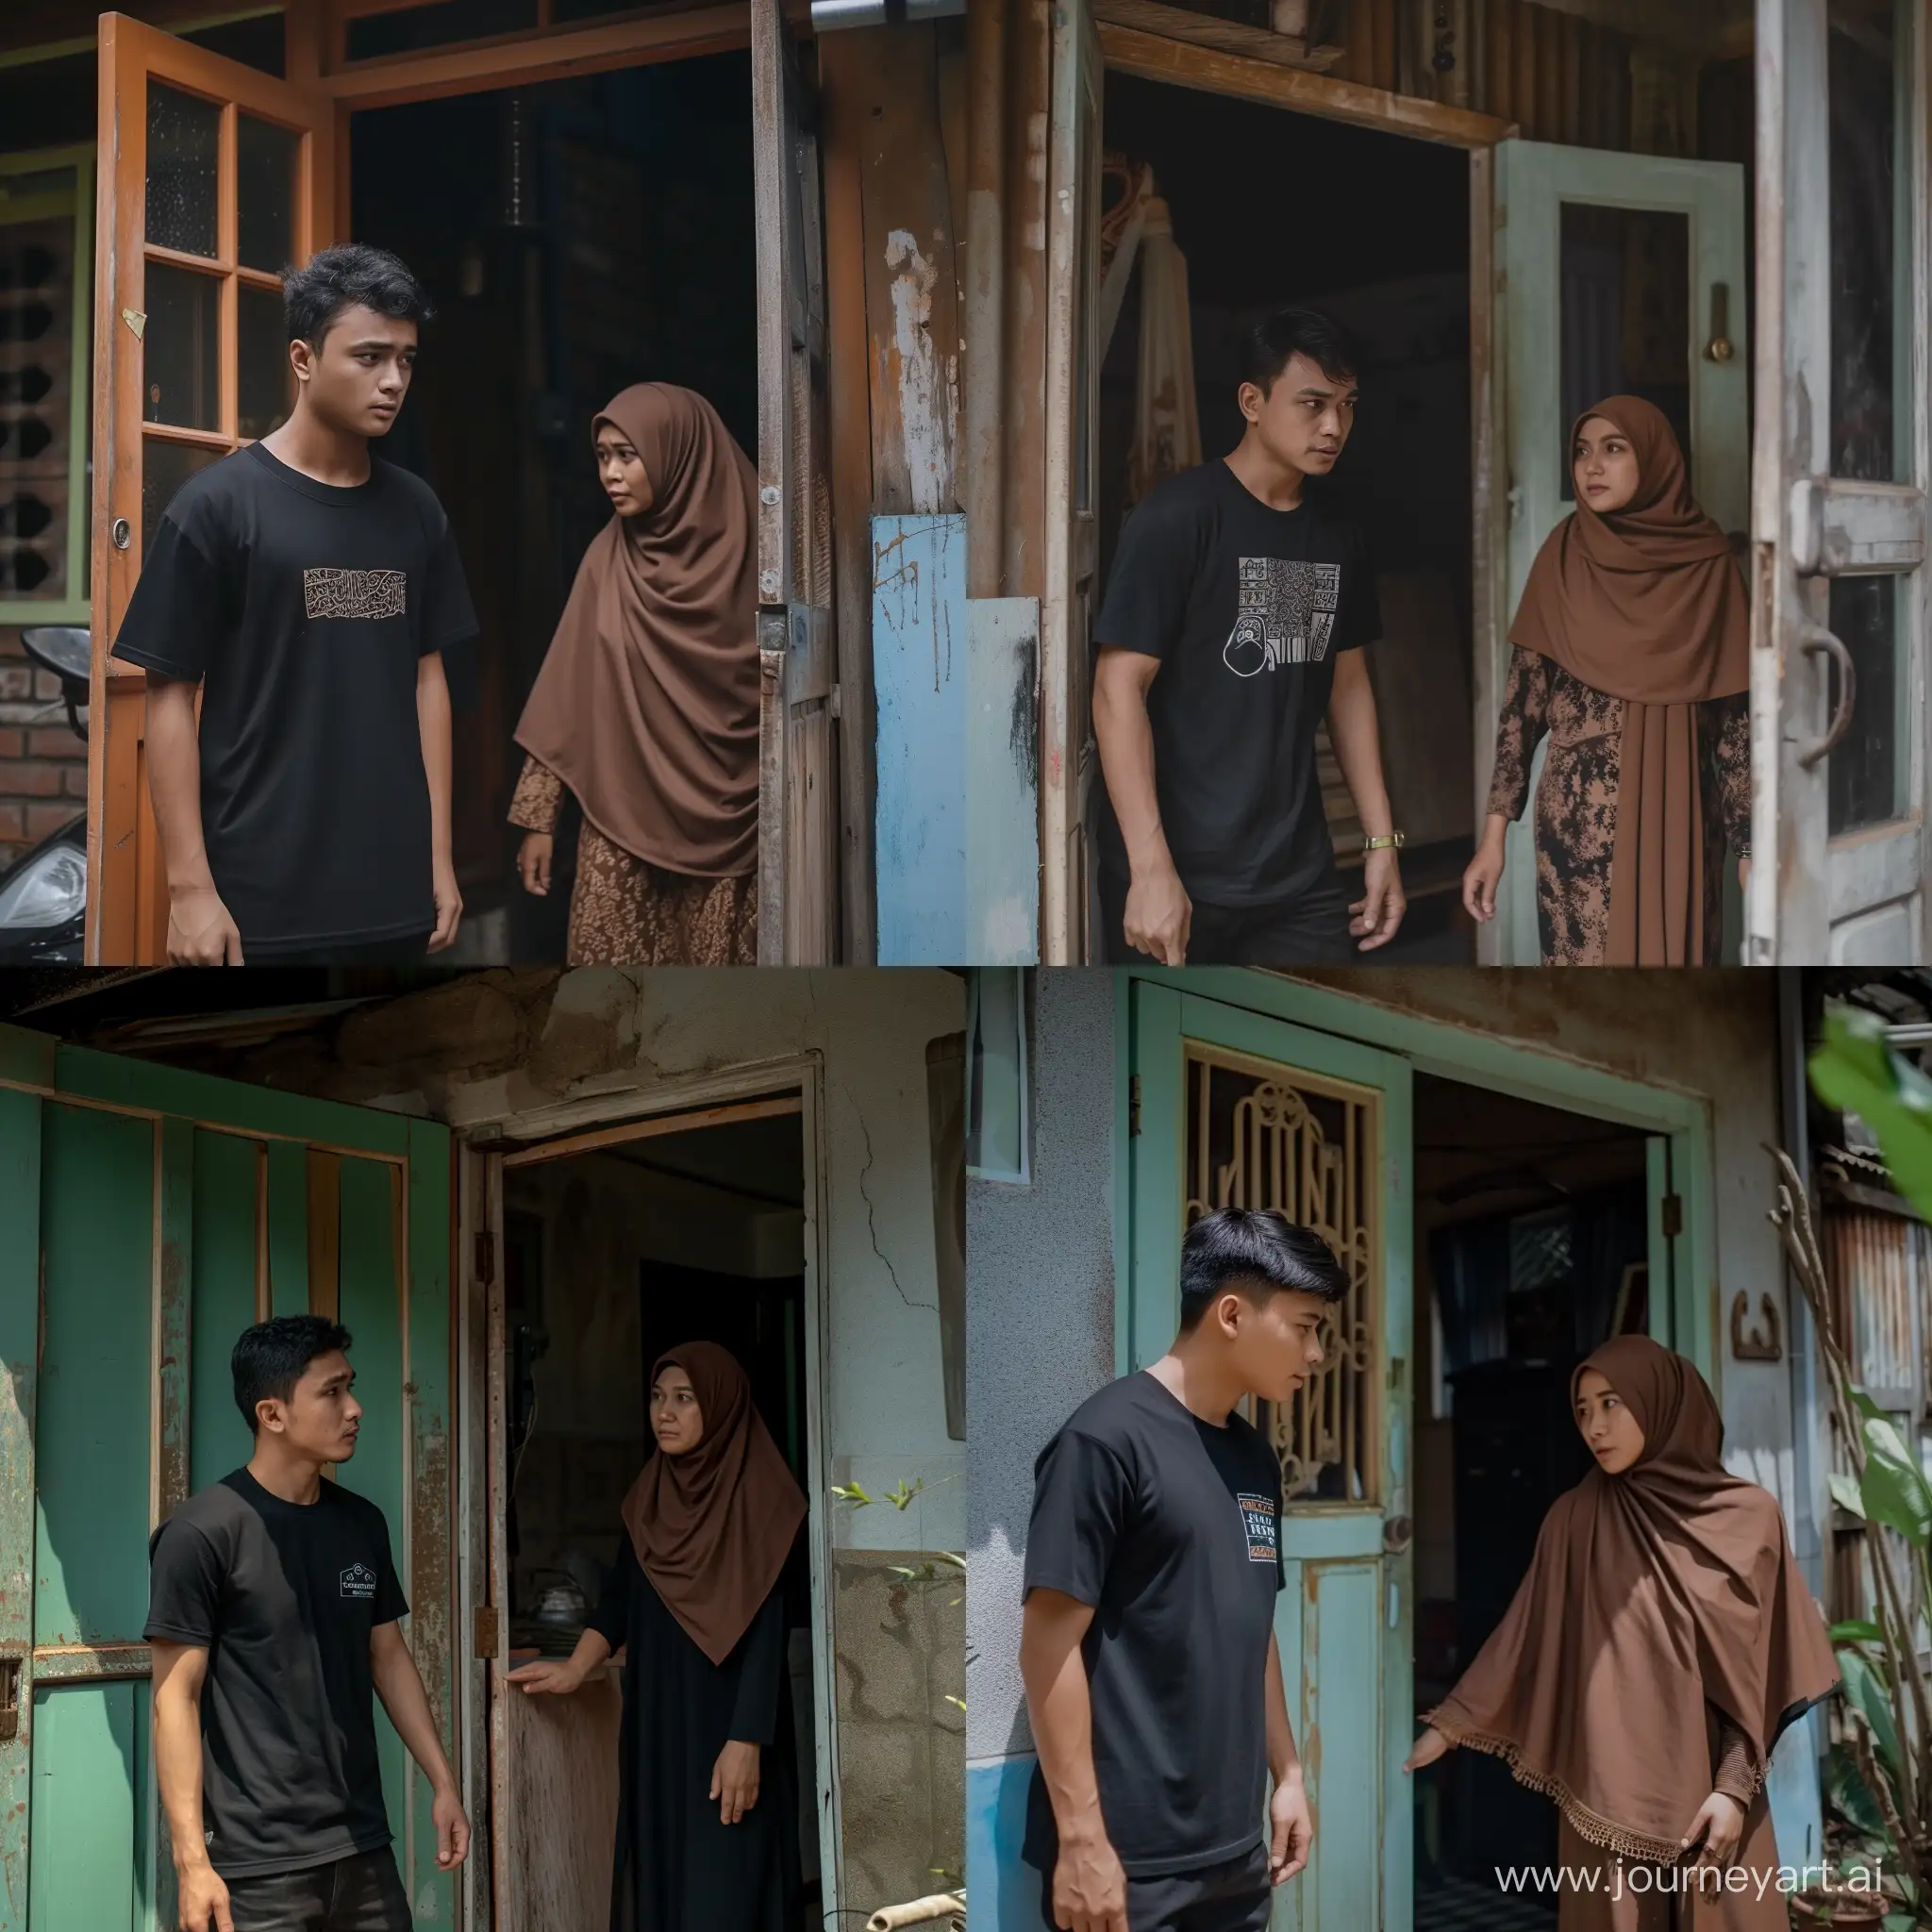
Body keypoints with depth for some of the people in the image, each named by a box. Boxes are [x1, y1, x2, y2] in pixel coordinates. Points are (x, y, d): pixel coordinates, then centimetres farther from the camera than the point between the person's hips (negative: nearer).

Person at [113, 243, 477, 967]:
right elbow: (170, 698, -6)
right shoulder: (217, 506, -6)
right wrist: (190, 886, -10)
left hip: (393, 895, 5)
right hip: (262, 901, -5)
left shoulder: (415, 513, 9)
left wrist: (439, 855, 10)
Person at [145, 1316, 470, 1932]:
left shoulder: (362, 1523, 9)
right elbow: (176, 1697, -10)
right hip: (258, 1866, -5)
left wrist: (444, 1784, 14)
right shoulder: (204, 1534, -10)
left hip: (364, 1849, 6)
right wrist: (191, 1860, -15)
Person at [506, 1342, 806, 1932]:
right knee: (658, 1879, 5)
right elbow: (620, 1601, 16)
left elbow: (766, 1631, -14)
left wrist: (746, 1741, -19)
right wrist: (574, 1671, 0)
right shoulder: (649, 1495, 10)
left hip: (724, 1724, -7)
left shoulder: (758, 1497, -10)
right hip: (655, 1724, 7)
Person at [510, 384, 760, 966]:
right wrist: (538, 817, 3)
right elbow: (567, 696, 6)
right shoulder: (611, 558, 3)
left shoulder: (748, 551, -5)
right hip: (625, 817, 2)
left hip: (724, 823, -2)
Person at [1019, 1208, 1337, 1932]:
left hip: (1232, 1849, 8)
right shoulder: (1107, 1440, -12)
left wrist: (1286, 1773, 20)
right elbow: (1049, 1645, -14)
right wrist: (1081, 1837, -17)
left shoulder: (1254, 1458, 13)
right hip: (1127, 1857, -8)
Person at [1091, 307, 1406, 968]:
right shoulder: (1177, 517, -11)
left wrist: (1381, 839, 14)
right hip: (1181, 873, -6)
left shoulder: (1338, 541, 10)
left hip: (1300, 876, 6)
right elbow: (1119, 688, -14)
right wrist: (1151, 869, -20)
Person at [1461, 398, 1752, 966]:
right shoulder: (1564, 558, 2)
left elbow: (1735, 711, 2)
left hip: (1679, 816, 0)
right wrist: (1494, 834, -3)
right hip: (1582, 815, 0)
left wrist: (1751, 841, -2)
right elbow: (1522, 696, 2)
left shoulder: (1708, 564, 1)